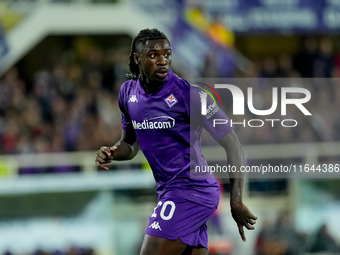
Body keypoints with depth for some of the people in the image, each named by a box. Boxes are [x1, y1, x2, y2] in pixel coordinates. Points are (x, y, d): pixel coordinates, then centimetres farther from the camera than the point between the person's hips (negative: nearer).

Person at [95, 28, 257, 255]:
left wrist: (236, 201, -17)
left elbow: (231, 143, -12)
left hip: (191, 191, -7)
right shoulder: (129, 92, 6)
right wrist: (112, 153, -3)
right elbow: (130, 144, 22)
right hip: (169, 191, 7)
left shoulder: (188, 94, -14)